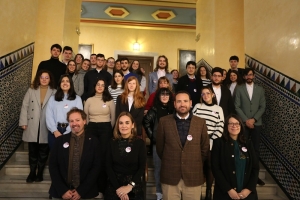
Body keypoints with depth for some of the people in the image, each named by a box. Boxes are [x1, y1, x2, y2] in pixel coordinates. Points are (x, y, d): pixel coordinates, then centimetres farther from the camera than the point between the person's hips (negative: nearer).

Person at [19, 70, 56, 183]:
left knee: (43, 151, 8)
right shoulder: (31, 90, 5)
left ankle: (40, 172, 23)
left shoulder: (54, 92, 1)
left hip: (46, 126, -1)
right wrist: (23, 122, -3)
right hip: (32, 126, 1)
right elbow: (25, 106, 4)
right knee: (32, 151, 9)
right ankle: (32, 172, 24)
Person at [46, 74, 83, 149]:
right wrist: (55, 131, -10)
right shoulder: (53, 98, 12)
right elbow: (49, 116, 3)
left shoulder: (77, 99, 5)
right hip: (54, 132, 2)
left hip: (70, 132, -1)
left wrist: (67, 133, -13)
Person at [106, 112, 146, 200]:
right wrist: (117, 188, -13)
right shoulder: (112, 143, -1)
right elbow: (108, 167, -3)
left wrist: (130, 186, -16)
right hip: (114, 186, 1)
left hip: (134, 187, -1)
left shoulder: (140, 143, -5)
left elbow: (142, 168, -7)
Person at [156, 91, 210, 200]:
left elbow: (205, 147, 9)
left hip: (194, 176, 1)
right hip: (169, 176, 0)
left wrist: (196, 165, 10)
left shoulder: (200, 122, 1)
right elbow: (159, 146, 6)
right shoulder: (164, 121, -2)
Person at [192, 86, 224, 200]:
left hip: (211, 144, 0)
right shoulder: (197, 106, 6)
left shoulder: (218, 109, 4)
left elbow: (220, 128, -1)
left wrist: (211, 139, -9)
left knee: (209, 167, 9)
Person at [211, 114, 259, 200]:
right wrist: (229, 190, -15)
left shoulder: (248, 144, 9)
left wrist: (249, 189, -7)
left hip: (247, 193, 3)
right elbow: (215, 168, -8)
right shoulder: (219, 142, -3)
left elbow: (255, 168, 6)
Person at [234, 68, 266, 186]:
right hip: (243, 123, -2)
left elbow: (262, 107, 3)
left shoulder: (260, 90, 8)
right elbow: (237, 107, -3)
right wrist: (246, 120, -11)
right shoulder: (239, 89, 2)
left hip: (257, 123, 2)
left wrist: (254, 119, -10)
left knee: (255, 149, 5)